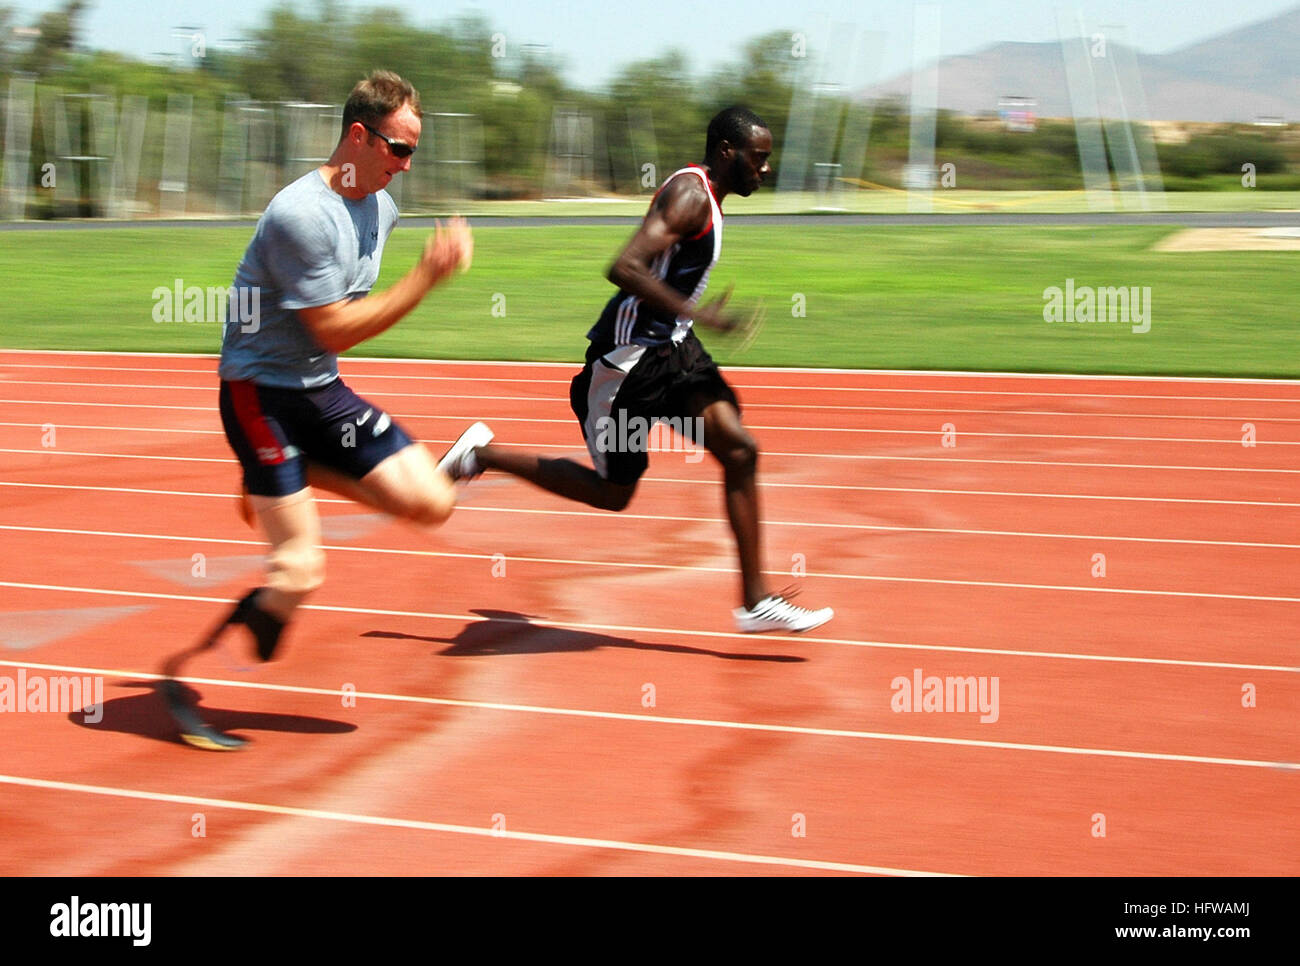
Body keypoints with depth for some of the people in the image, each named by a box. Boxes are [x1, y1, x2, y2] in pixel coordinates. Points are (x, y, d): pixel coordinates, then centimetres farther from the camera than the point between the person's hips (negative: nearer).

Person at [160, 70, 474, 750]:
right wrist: (428, 275, -22)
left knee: (431, 501, -9)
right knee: (299, 571, -12)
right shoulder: (300, 214, -22)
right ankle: (185, 673, 7)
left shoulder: (380, 207, 6)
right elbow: (333, 331, -22)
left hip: (321, 389, 8)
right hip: (262, 393, -8)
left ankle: (304, 473, 13)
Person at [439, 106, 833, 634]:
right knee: (612, 492, 3)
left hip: (670, 349, 9)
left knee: (738, 451, -5)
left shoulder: (704, 197, 12)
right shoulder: (689, 194, -19)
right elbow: (625, 268, -31)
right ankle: (483, 454, 18)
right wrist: (700, 315, -29)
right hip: (629, 357, -9)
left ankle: (755, 600, -3)